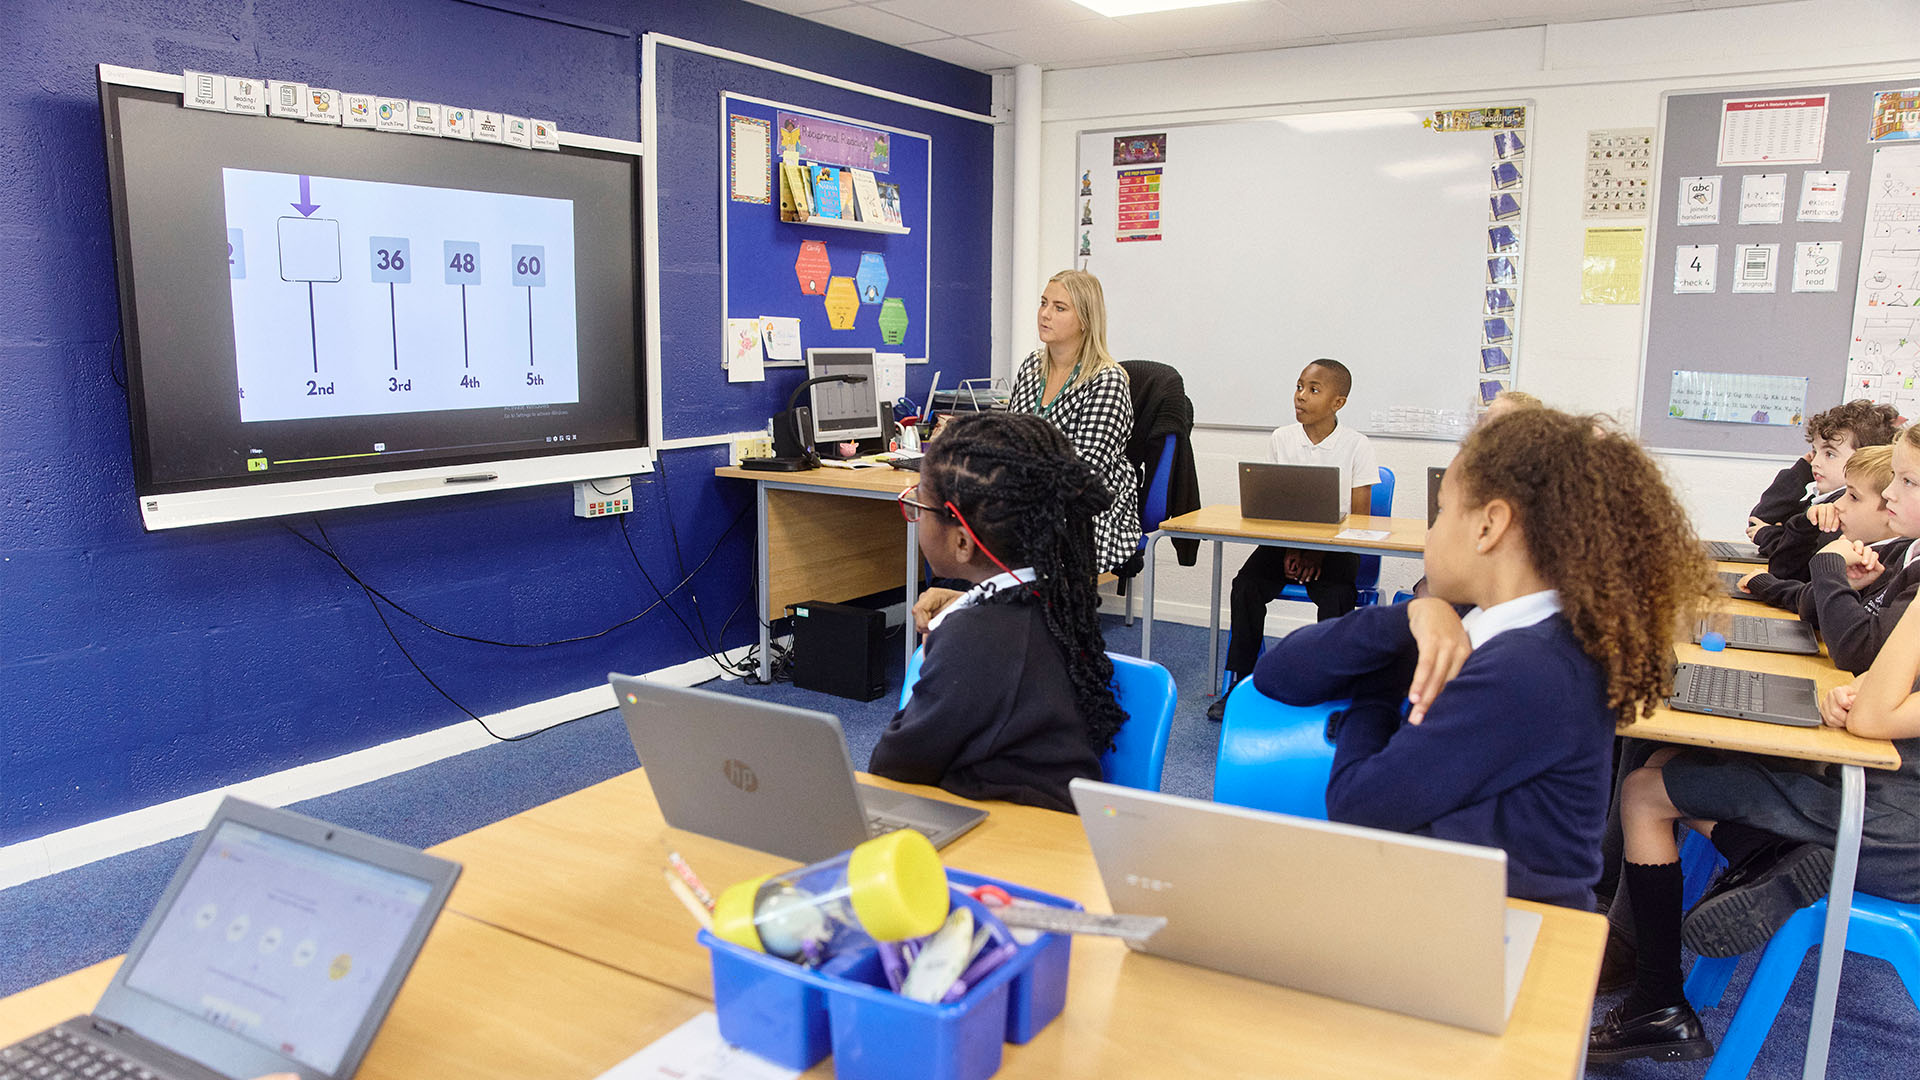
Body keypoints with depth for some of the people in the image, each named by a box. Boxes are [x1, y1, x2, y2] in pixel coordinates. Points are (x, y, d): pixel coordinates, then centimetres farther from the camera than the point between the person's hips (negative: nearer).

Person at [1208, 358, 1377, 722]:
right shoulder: (1281, 440, 4)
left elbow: (1359, 517, -4)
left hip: (1336, 545, -2)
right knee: (1246, 586, -22)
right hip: (1286, 539, 3)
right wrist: (1288, 551, -10)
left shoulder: (1356, 446, -4)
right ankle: (1238, 681, -12)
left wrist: (1319, 554, -16)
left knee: (1335, 597, -31)